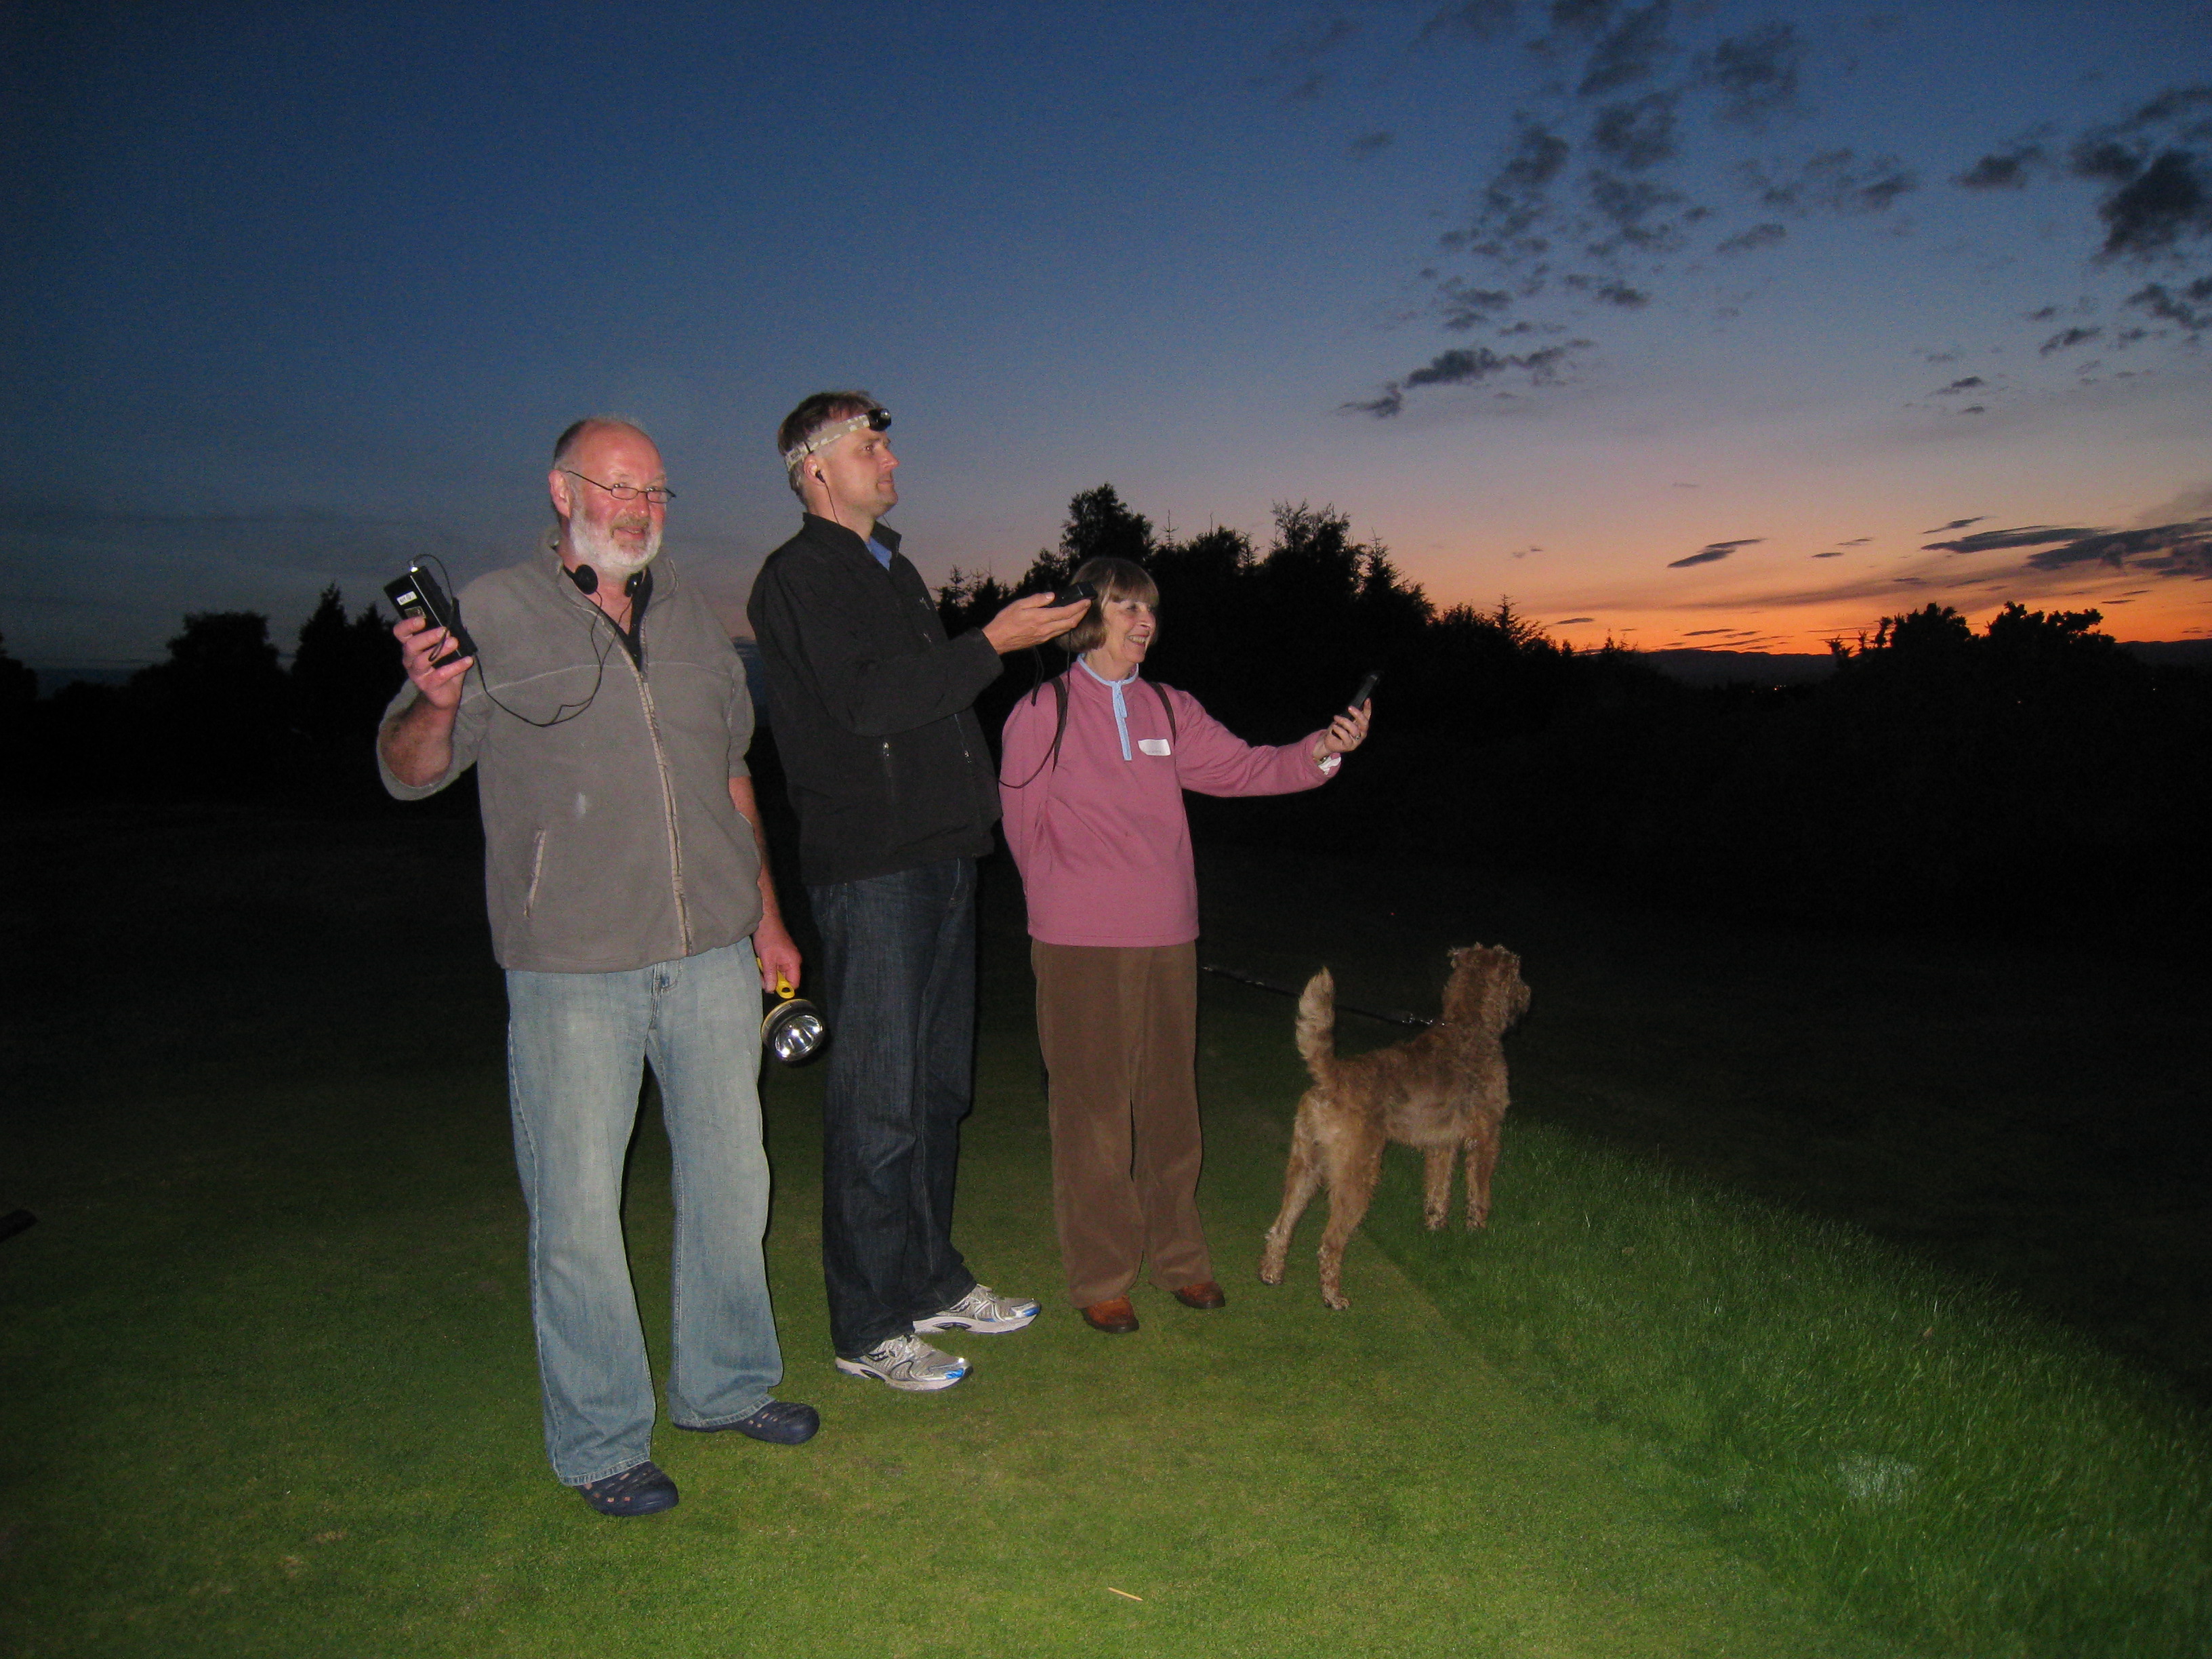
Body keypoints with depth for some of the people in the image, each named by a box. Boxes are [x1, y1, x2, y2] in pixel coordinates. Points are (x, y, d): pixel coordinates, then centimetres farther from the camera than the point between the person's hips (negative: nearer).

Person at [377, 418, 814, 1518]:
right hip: (572, 970, -4)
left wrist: (766, 917, 17)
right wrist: (436, 704, -25)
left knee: (730, 1176, 13)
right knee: (578, 1208, 1)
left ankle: (725, 1383, 33)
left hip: (712, 954, 5)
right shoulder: (492, 614, 0)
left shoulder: (689, 613, 14)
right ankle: (600, 1441, 19)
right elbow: (409, 771, -3)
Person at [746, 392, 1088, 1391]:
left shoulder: (893, 571, 22)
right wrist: (991, 645, -16)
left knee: (937, 1087, 14)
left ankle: (933, 1283, 27)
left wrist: (979, 810, 15)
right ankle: (868, 1328, 7)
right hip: (868, 868, -9)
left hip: (940, 859, 9)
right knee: (877, 1103, -4)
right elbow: (865, 702, -19)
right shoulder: (798, 578, -6)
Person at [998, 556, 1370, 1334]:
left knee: (1169, 1102, 13)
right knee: (1093, 1109, 1)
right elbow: (1024, 823, 1)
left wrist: (1322, 748, -13)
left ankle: (1179, 1258, 28)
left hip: (1166, 939, 4)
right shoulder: (1042, 712, -2)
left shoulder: (1170, 710, 11)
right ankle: (1099, 1278, 15)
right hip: (1080, 947, -4)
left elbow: (1240, 767, 2)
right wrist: (1071, 904, 2)